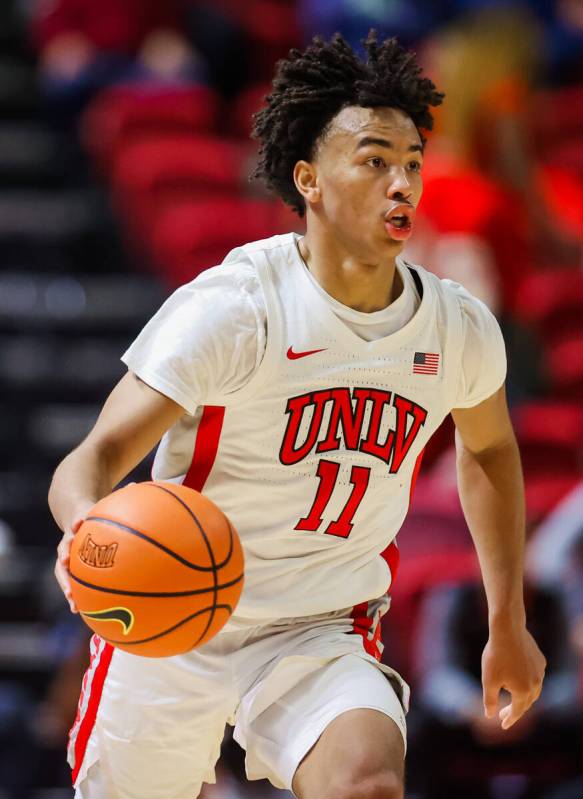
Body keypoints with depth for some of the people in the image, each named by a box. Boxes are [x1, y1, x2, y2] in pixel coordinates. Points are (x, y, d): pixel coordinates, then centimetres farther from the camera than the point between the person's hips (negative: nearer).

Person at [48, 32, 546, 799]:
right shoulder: (231, 309, -19)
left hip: (324, 636, 2)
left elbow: (488, 448, 19)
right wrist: (86, 527, -47)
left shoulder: (460, 330, -4)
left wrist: (508, 622, 20)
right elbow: (96, 456, -23)